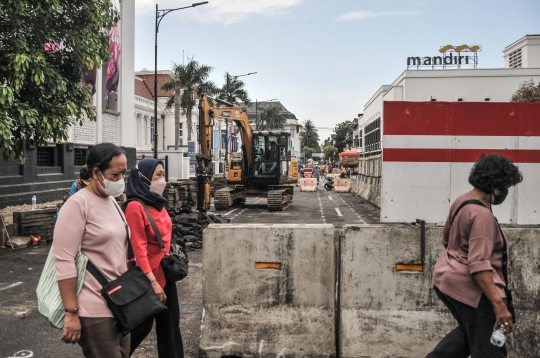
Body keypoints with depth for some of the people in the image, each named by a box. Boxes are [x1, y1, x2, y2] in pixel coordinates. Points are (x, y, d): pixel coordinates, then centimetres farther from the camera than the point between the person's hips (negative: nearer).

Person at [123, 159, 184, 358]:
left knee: (170, 324, 13)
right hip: (148, 277, -8)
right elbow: (139, 248, -21)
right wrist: (152, 281, -23)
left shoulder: (158, 203, 8)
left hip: (165, 274, 8)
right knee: (142, 325, 8)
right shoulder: (135, 206, -17)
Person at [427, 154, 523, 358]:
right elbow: (479, 265, -29)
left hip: (446, 278, 10)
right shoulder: (482, 215, -23)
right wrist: (499, 305, -30)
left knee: (468, 332, 29)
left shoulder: (462, 201, 5)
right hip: (469, 287, -10)